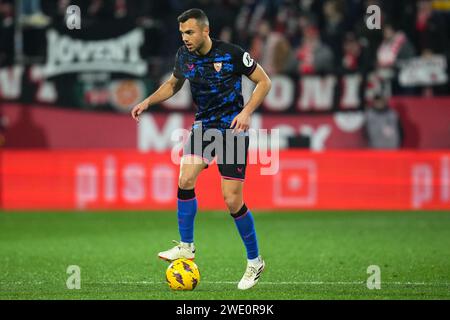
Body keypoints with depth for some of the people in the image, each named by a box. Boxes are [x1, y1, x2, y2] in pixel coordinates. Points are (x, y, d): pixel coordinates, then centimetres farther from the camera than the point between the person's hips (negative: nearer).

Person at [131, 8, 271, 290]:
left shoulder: (232, 54, -15)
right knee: (185, 180, -15)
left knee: (233, 201, -8)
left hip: (233, 129, -5)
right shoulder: (184, 56, 0)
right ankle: (186, 247, 1)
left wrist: (247, 112, -19)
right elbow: (173, 84, 20)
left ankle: (255, 261, 8)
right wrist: (148, 102, 5)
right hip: (203, 127, 5)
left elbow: (264, 81, -6)